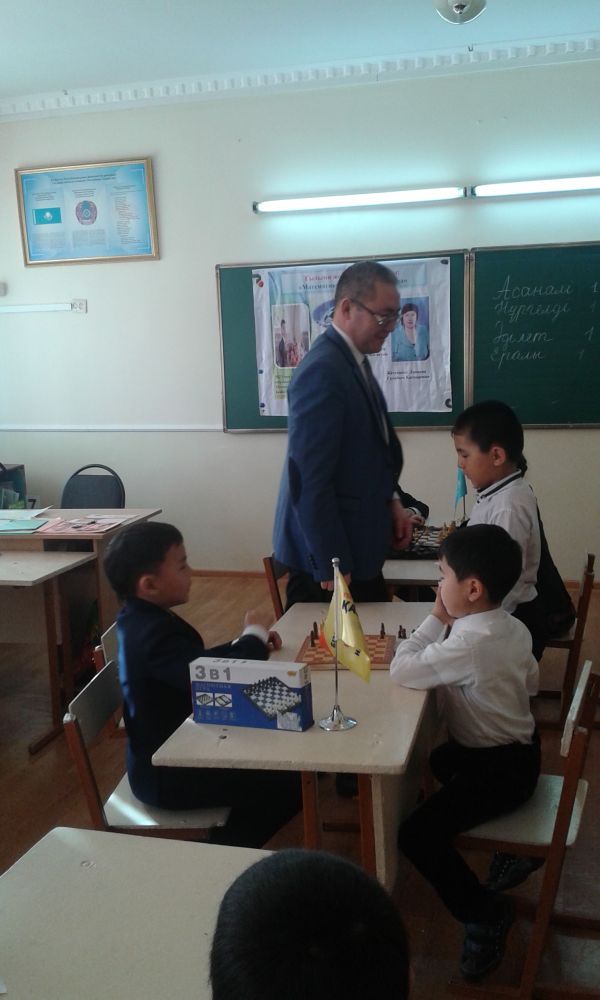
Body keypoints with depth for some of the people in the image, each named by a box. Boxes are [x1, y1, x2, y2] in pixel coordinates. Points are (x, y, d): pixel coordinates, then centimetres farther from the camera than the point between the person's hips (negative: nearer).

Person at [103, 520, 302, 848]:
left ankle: (227, 841, 27)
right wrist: (254, 636, -18)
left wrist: (244, 644, -4)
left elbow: (199, 664, 11)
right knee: (290, 782, -9)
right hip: (168, 775, -10)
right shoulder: (156, 635, -31)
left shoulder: (141, 620, 2)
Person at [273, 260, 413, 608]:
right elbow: (309, 479, -24)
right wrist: (331, 564, -20)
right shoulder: (322, 371, -21)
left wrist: (390, 500, 6)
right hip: (330, 553, -9)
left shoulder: (353, 360, 9)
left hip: (356, 541, 9)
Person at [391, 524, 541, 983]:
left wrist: (436, 619, -20)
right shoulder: (513, 627, -3)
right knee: (439, 761, 34)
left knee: (417, 834, -16)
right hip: (516, 747, 10)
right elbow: (531, 683, 13)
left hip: (501, 766, -10)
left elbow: (401, 670, -30)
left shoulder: (470, 643, -32)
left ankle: (485, 912, 3)